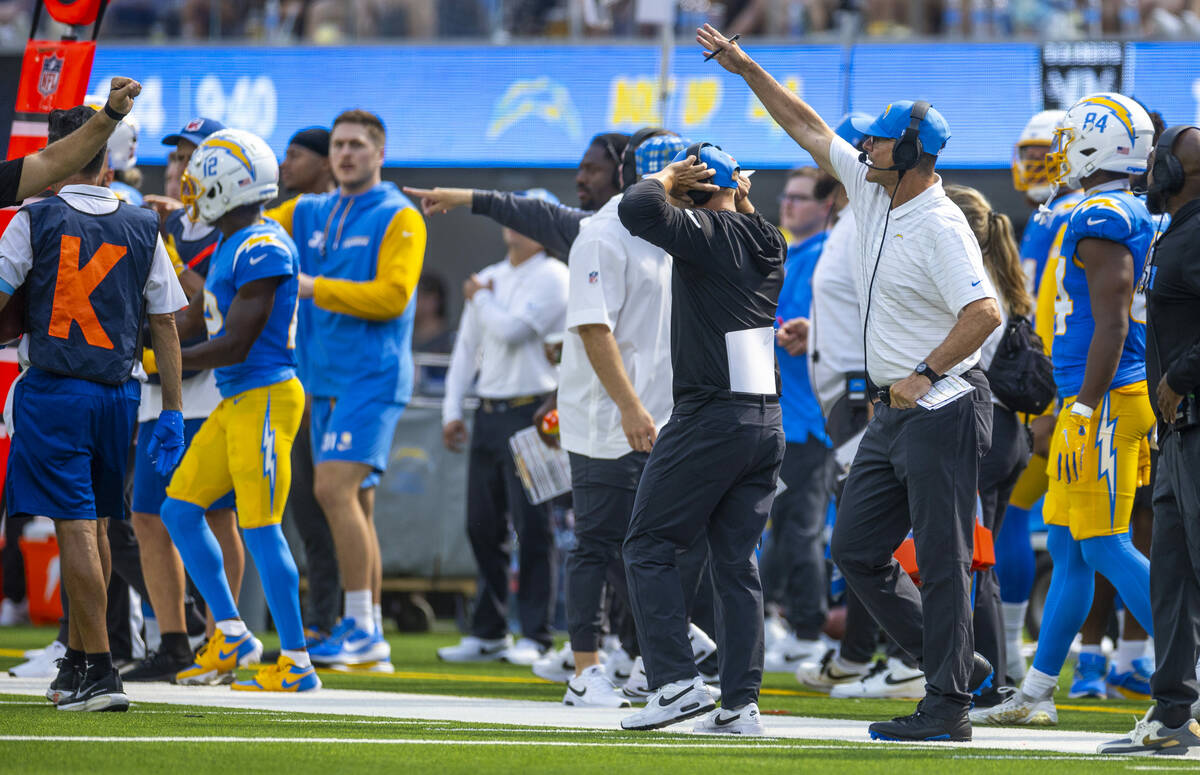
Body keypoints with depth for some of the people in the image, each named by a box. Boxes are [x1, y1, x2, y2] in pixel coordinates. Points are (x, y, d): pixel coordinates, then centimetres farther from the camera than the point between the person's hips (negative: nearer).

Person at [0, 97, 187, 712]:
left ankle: (99, 670, -12)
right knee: (94, 525, 15)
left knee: (76, 527, -6)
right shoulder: (142, 229, 5)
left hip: (54, 389, -4)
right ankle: (76, 664, 25)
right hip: (118, 392, 4)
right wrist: (171, 412, 11)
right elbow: (165, 323, 7)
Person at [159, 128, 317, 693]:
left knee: (260, 530, -7)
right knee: (180, 510, 11)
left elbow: (235, 344, -20)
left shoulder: (263, 250, -18)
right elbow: (191, 321, 22)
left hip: (265, 399, -10)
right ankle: (231, 636, 18)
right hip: (237, 401, 10)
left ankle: (298, 665, -1)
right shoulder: (231, 245, 13)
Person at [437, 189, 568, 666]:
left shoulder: (552, 278, -7)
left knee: (531, 526, -8)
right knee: (482, 526, 8)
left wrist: (481, 298, 1)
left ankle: (535, 636, -5)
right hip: (488, 411, 8)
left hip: (531, 412, -7)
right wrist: (452, 409, 13)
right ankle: (488, 632, 16)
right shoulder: (489, 278, 17)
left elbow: (511, 330, -17)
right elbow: (467, 345, 20)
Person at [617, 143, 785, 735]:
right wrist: (741, 197, 31)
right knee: (736, 562, 9)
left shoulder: (707, 233, -10)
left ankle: (677, 682, -10)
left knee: (649, 547, 0)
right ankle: (740, 703, 5)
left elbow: (638, 209, -25)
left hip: (710, 416, -8)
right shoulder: (767, 243, 13)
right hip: (766, 418, 8)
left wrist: (668, 177, -6)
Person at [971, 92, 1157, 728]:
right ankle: (1034, 694, 17)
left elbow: (1111, 326, -21)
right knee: (1067, 548, 12)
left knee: (1105, 548, -9)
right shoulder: (1138, 219, 16)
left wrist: (1084, 414, -21)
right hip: (1096, 403, 10)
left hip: (1105, 403, -10)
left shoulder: (1102, 223, -15)